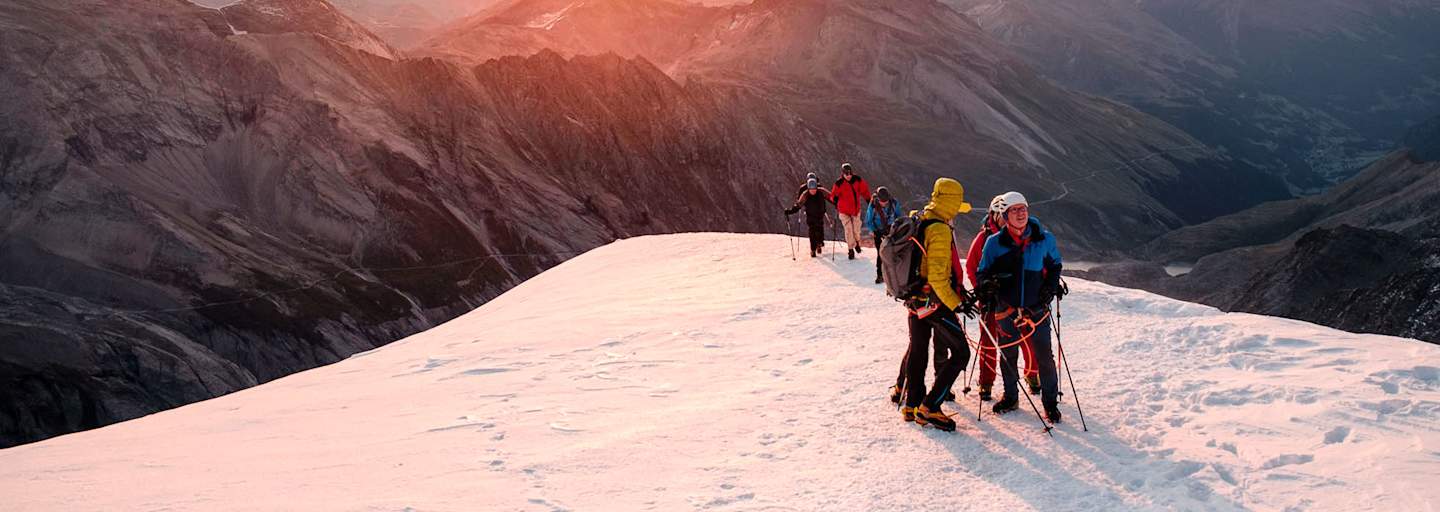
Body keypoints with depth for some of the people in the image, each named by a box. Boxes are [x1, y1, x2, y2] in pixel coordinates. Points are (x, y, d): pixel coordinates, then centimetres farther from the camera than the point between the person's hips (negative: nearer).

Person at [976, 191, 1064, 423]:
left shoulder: (1044, 239, -2)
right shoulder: (994, 243, -4)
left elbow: (1054, 265, 15)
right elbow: (982, 272, 4)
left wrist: (1051, 287, 0)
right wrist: (987, 283, -18)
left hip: (1036, 308, -1)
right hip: (1006, 309, 1)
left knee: (1044, 357, 1)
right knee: (1008, 356, 14)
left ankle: (1050, 401, 18)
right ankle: (1010, 397, 32)